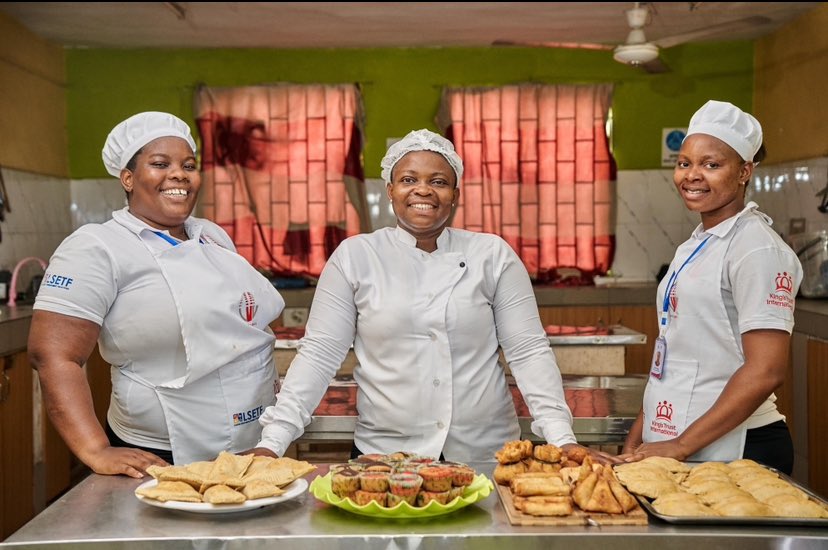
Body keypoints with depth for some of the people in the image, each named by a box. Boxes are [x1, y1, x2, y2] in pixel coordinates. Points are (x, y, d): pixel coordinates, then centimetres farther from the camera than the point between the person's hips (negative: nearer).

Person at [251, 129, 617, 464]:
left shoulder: (493, 255, 1)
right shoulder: (353, 257, 0)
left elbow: (529, 352, 0)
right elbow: (319, 355, -2)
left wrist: (562, 439, -9)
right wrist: (272, 442, -10)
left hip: (488, 453, 1)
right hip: (383, 453, 0)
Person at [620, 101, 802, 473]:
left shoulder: (756, 248, -14)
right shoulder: (696, 245, 10)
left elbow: (766, 371, -20)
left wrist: (681, 445, -19)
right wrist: (638, 435, 10)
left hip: (732, 452, -8)